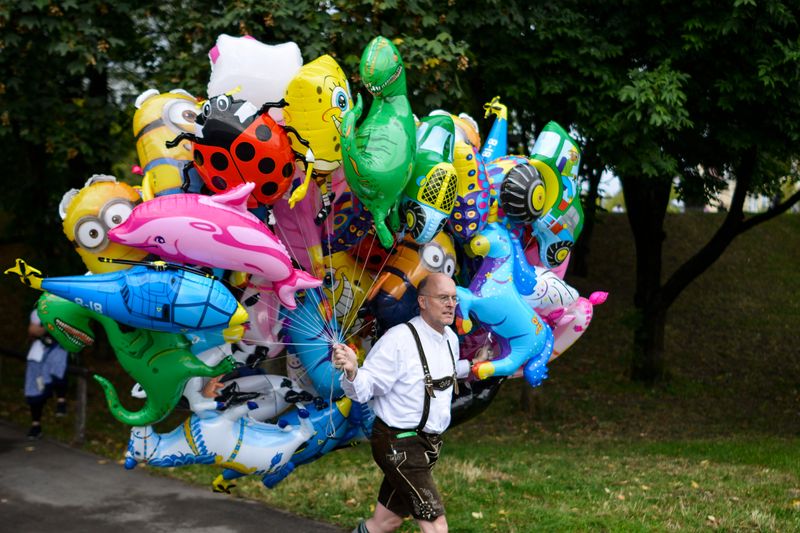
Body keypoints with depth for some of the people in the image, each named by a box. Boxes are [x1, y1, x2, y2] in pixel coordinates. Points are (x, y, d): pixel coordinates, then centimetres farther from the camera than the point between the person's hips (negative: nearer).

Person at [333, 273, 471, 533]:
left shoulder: (451, 339, 6)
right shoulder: (399, 339, -20)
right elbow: (363, 389, -21)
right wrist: (352, 372, -41)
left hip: (426, 444, 8)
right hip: (398, 445, -8)